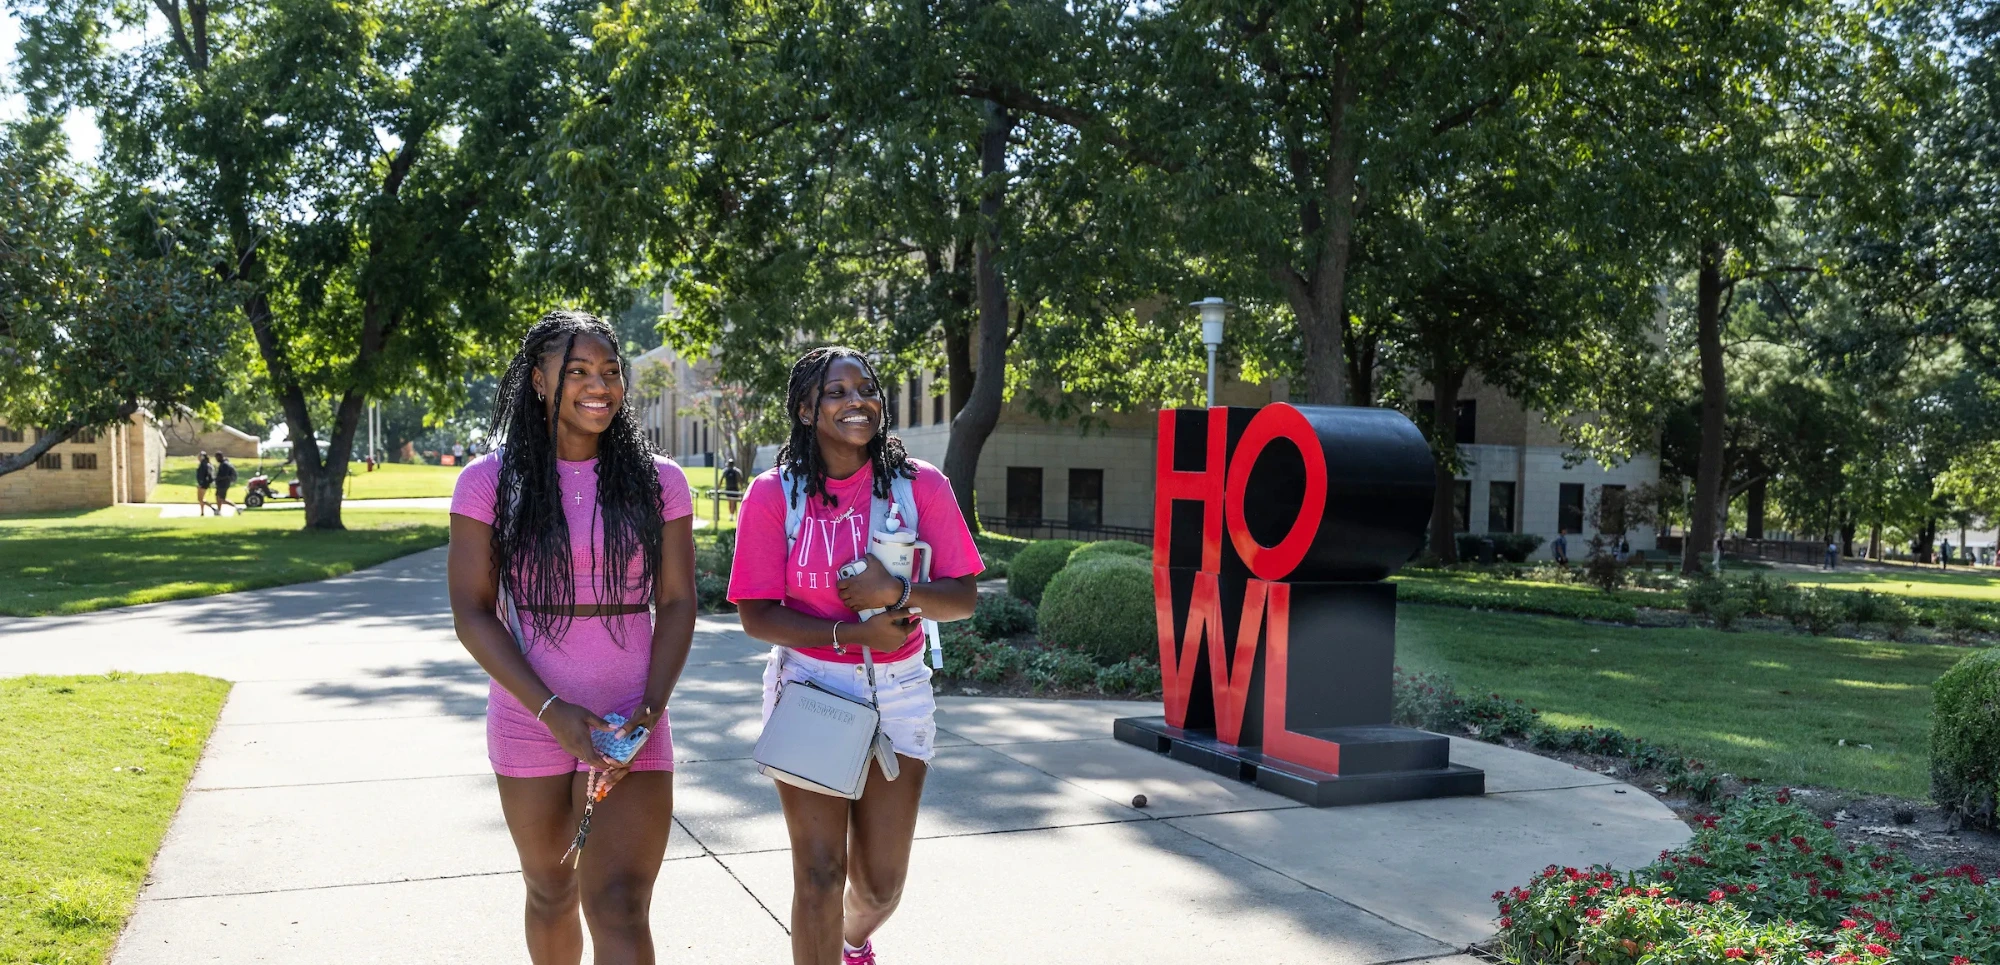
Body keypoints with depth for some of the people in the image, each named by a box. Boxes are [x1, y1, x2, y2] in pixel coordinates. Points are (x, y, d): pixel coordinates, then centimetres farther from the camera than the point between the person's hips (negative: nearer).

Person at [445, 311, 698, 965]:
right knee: (550, 893, 17)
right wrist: (552, 710, -15)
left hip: (633, 726, -1)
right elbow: (471, 611, -5)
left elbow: (677, 604, 1)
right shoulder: (490, 481, -1)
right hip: (529, 723, 1)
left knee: (619, 908, -9)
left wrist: (648, 714, -12)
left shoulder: (658, 481, 1)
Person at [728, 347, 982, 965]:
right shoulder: (774, 494, -7)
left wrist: (896, 594, -22)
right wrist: (851, 635, -19)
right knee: (820, 873, -3)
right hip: (810, 689, -2)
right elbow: (756, 615, -8)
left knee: (882, 881, 12)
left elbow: (963, 596, -3)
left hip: (899, 692, 2)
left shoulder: (920, 485, -4)